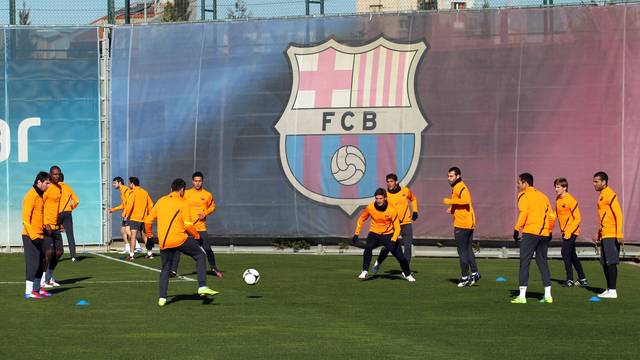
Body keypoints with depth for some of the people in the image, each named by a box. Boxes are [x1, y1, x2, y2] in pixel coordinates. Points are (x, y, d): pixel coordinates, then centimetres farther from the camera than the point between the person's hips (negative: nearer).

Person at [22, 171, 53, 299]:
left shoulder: (40, 195, 15)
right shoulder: (31, 195, -13)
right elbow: (25, 217, -19)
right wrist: (33, 236, -22)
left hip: (39, 235, 9)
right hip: (31, 236, -9)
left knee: (41, 262, 12)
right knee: (33, 262, -8)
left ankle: (37, 288, 20)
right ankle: (28, 291, -4)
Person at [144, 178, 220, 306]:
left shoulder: (161, 201, 14)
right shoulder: (183, 202, -2)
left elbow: (148, 220, 17)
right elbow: (188, 224, -10)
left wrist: (149, 232, 34)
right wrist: (196, 235, 7)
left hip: (163, 242, 5)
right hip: (179, 238, -5)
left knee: (165, 268, 18)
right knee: (200, 255, 9)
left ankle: (162, 298, 11)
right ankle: (202, 287, -2)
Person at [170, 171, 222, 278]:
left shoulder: (207, 195, 2)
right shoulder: (186, 193, 1)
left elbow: (212, 207, 14)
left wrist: (205, 213, -5)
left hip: (201, 227, 0)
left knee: (207, 249, -2)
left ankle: (214, 269, 19)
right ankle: (173, 271, -2)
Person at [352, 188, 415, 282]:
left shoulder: (392, 210, -18)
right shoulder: (370, 207, -12)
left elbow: (397, 228, -17)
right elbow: (361, 219, 6)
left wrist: (393, 241, -33)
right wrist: (356, 234, 2)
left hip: (388, 235, -1)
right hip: (374, 233, 1)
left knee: (400, 256, -4)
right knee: (368, 248, -30)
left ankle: (407, 274, 23)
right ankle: (365, 272, -18)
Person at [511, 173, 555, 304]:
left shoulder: (524, 195, 1)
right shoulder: (542, 196, 19)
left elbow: (524, 212, -14)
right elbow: (551, 215, 16)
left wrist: (517, 229, -11)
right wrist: (549, 231, 23)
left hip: (530, 232, -6)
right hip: (544, 233, 6)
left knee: (524, 263, -3)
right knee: (542, 263, 13)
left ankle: (522, 296, -8)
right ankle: (548, 295, 9)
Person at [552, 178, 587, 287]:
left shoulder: (570, 200, -16)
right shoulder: (558, 200, 8)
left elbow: (577, 219, -16)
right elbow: (557, 214, 18)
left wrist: (569, 232, -20)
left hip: (571, 232, -8)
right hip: (564, 232, 9)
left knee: (565, 253, -13)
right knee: (572, 255, 13)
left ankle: (570, 280, -9)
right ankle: (582, 278, 22)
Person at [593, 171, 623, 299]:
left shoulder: (610, 195, -11)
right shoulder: (601, 196, 18)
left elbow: (618, 214, -16)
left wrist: (619, 234, -21)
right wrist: (598, 234, 24)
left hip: (611, 236, -9)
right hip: (604, 236, 9)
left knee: (611, 263, -9)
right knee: (605, 263, 10)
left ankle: (613, 291, -8)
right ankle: (609, 289, 15)